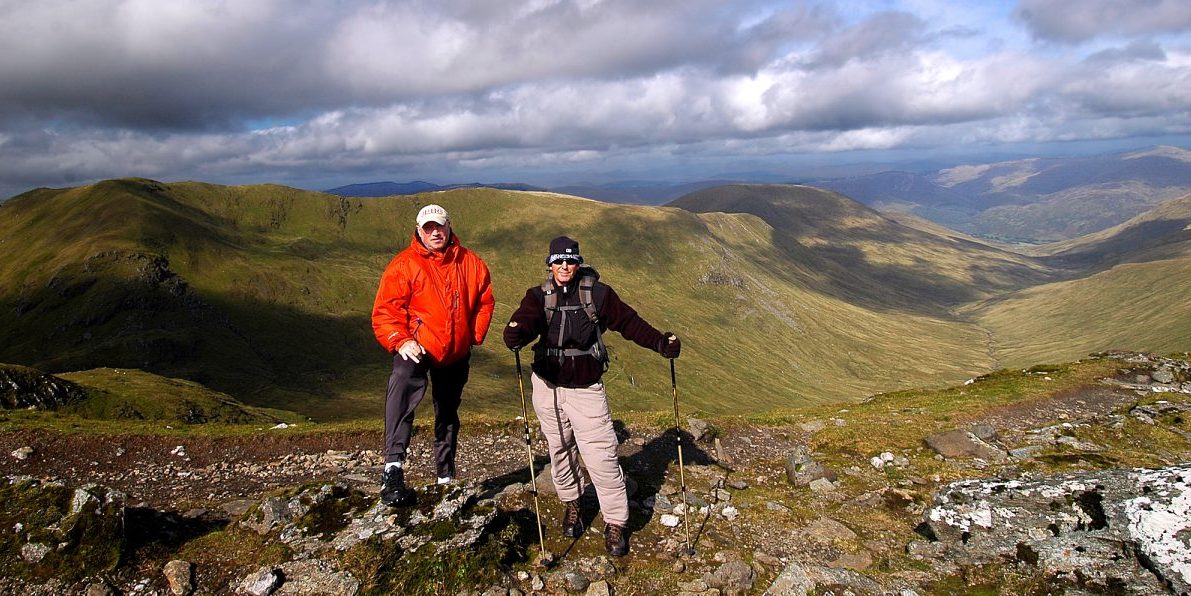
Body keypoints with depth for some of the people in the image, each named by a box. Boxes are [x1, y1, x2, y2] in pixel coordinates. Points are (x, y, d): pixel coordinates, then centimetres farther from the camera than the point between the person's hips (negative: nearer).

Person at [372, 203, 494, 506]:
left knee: (448, 414, 19)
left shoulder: (471, 263, 1)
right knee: (404, 381, -37)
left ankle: (446, 475, 38)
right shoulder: (404, 265, -9)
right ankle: (393, 467, -43)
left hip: (457, 353, 5)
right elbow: (385, 310, -12)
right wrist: (400, 341, -25)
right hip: (417, 348, -4)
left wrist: (475, 336, 3)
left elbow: (484, 302, 12)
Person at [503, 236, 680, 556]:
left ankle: (616, 523, 6)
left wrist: (660, 342, -15)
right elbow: (524, 321, -21)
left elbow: (628, 321, -2)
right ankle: (571, 504, 39)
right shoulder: (539, 296, -3)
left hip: (586, 389, -2)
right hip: (547, 386, 2)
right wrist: (515, 335, -45)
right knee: (561, 450, 16)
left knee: (602, 455, -7)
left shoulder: (597, 293, -5)